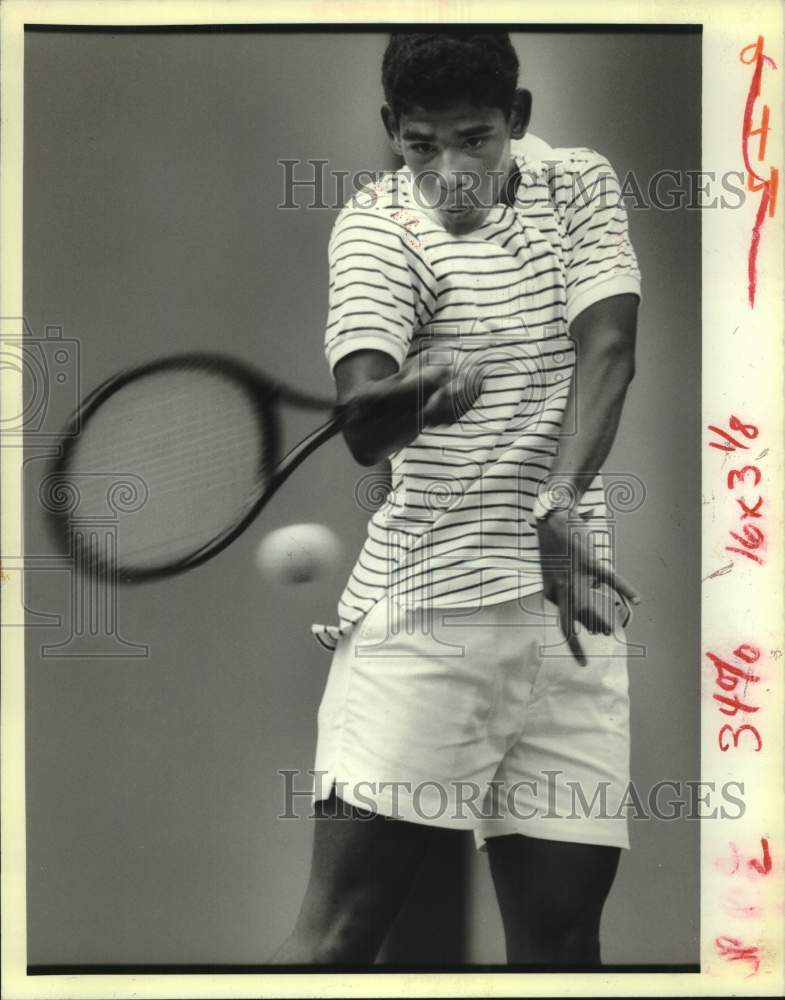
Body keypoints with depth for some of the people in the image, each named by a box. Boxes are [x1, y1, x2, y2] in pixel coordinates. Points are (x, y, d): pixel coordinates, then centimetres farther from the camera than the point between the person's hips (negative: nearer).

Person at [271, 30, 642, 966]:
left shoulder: (581, 186, 9)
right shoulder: (377, 224, -3)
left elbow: (607, 348, -6)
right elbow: (362, 427, -17)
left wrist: (559, 503, -22)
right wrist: (418, 393, -41)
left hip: (569, 608, 4)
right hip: (423, 608, -4)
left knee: (562, 937, 4)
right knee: (339, 930, -8)